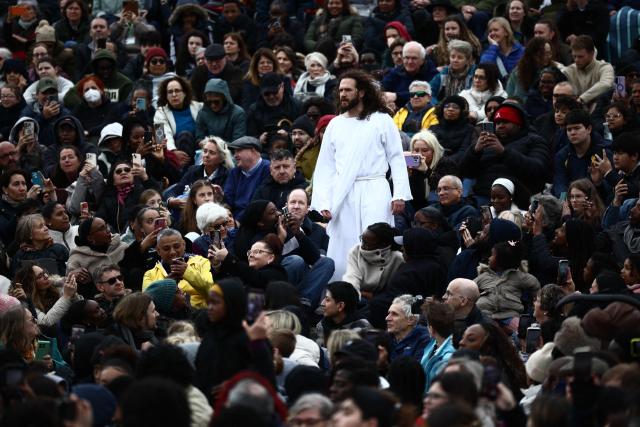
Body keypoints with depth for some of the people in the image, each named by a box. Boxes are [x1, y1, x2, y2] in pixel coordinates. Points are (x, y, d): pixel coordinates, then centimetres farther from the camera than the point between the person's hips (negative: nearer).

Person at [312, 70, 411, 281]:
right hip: (343, 196, 3)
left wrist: (400, 194, -7)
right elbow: (325, 166, 12)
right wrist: (323, 202, 3)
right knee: (341, 252, 1)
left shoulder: (382, 121, 4)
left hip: (374, 193, -3)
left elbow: (396, 159, 3)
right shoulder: (335, 125, 13)